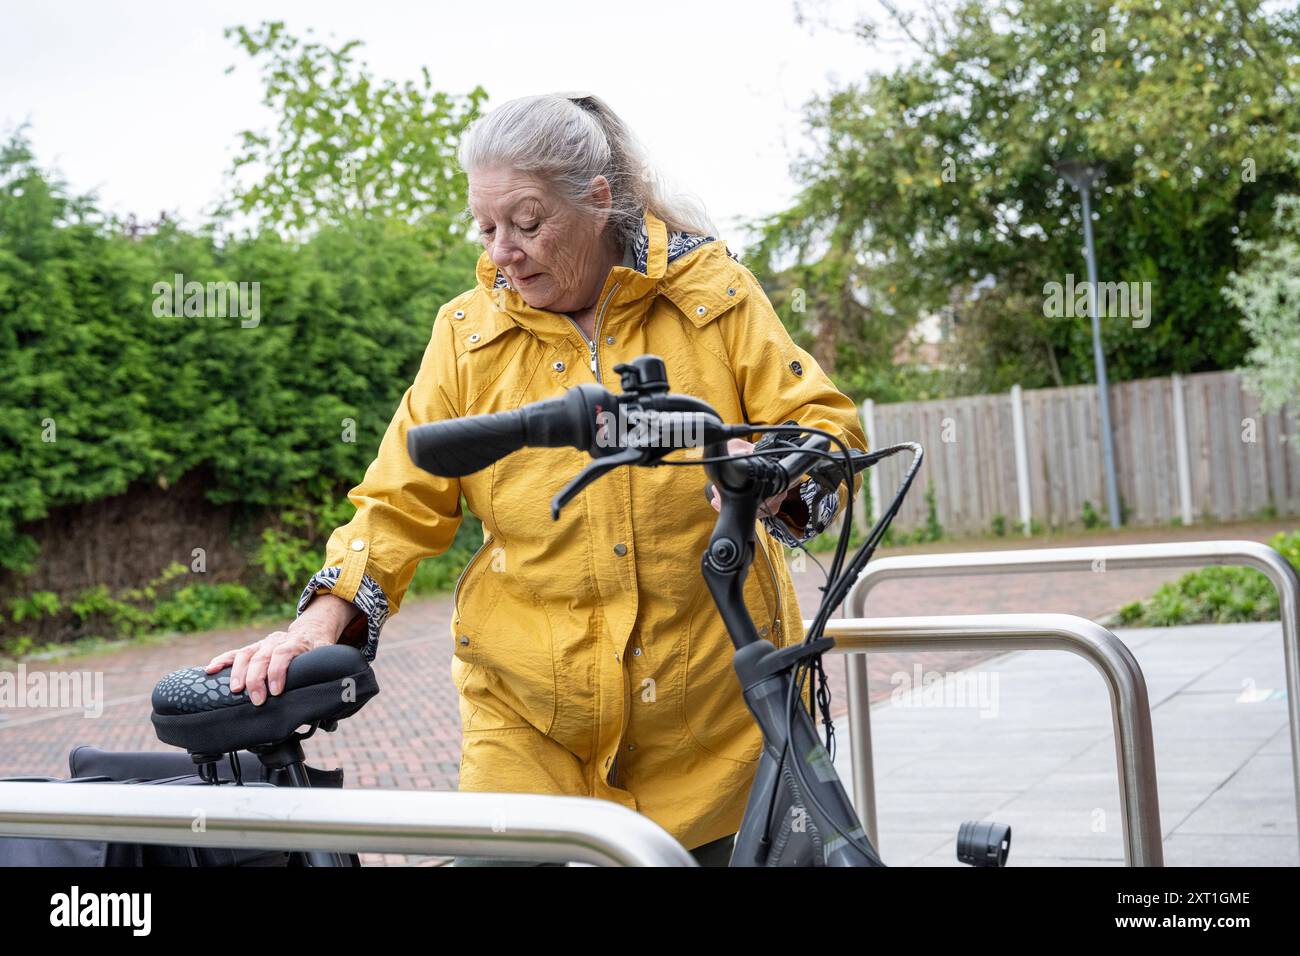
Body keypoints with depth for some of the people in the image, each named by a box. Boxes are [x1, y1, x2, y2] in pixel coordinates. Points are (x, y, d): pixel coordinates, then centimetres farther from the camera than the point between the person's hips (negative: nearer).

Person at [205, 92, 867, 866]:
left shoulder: (712, 292, -2)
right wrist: (325, 617, -13)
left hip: (714, 701, 0)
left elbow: (826, 424, -4)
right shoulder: (470, 332, 3)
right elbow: (403, 502, 2)